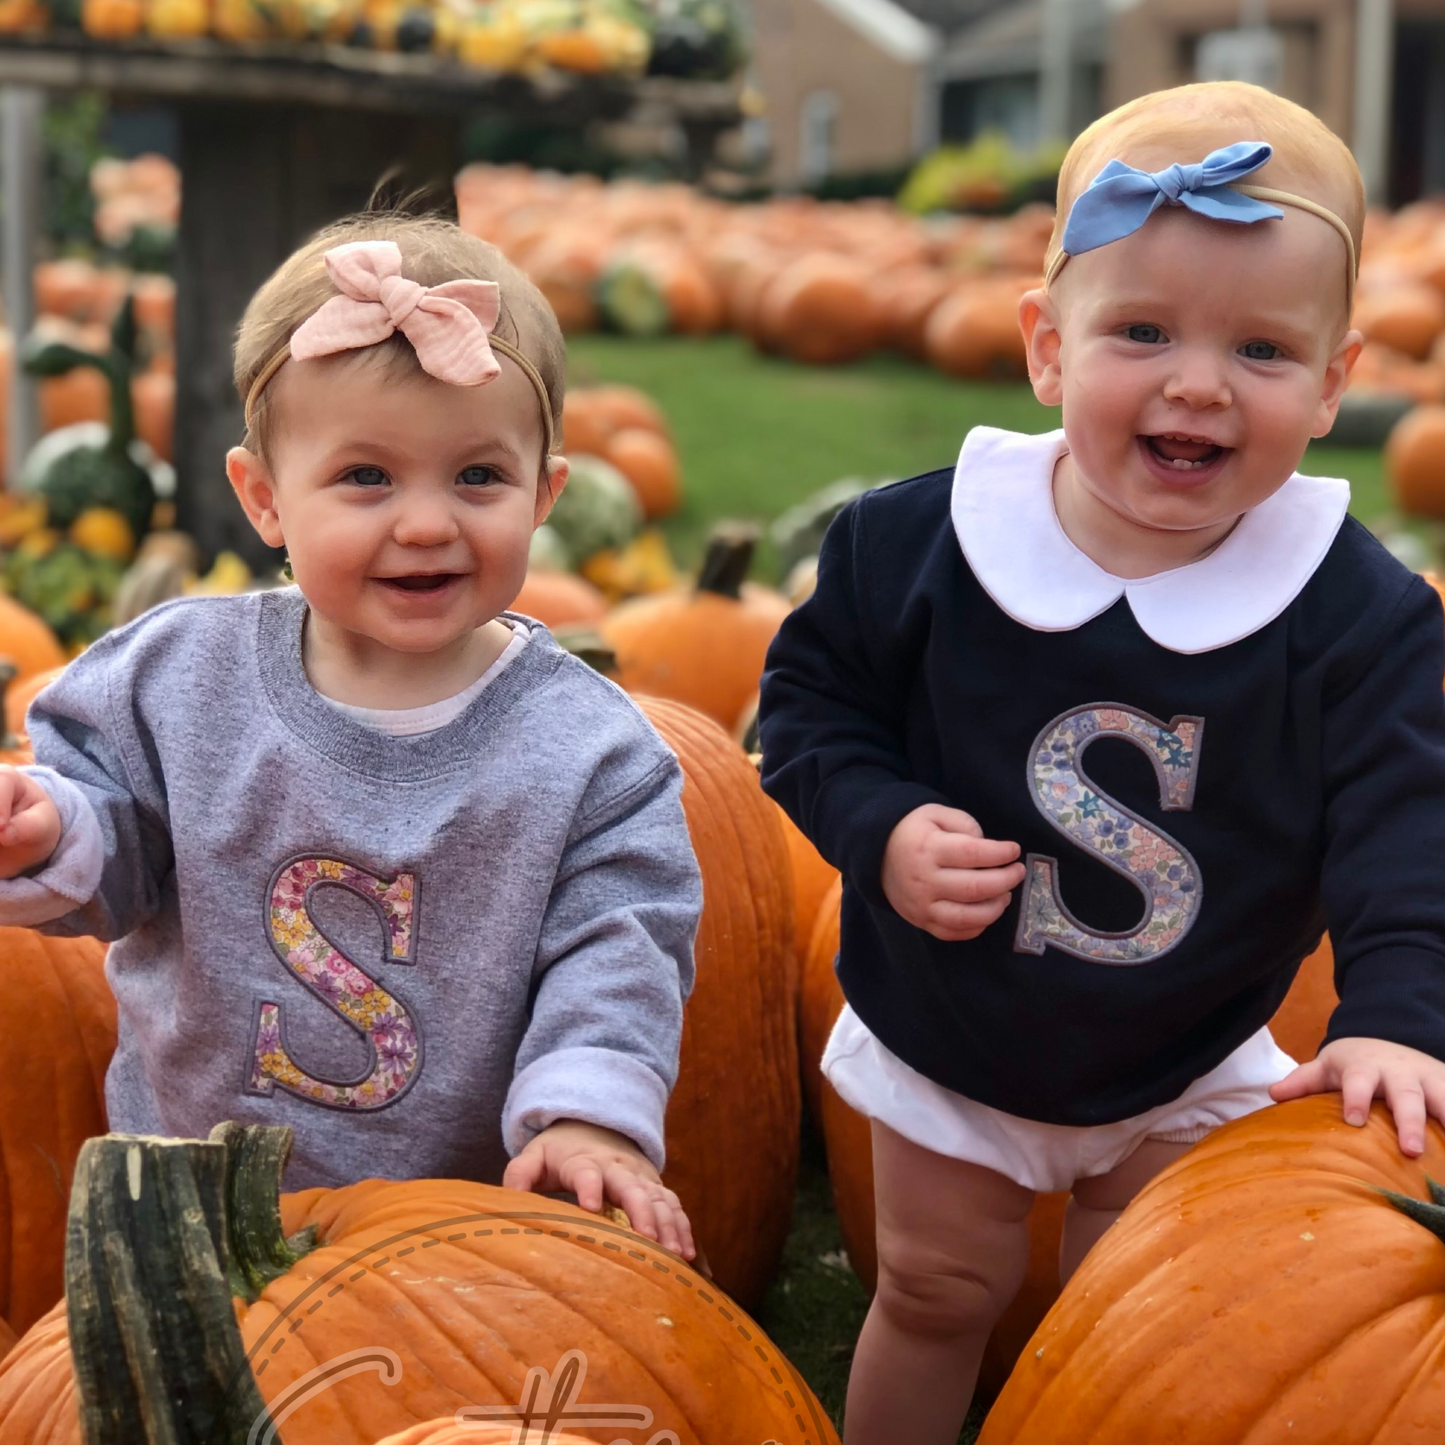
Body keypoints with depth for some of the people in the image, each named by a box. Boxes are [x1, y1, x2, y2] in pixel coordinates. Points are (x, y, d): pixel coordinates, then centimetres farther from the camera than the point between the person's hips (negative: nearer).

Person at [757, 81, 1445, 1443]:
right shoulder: (912, 546, -19)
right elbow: (809, 703, -7)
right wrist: (883, 830, -24)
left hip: (1188, 1071, 0)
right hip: (946, 1037, 0)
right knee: (937, 1292, 19)